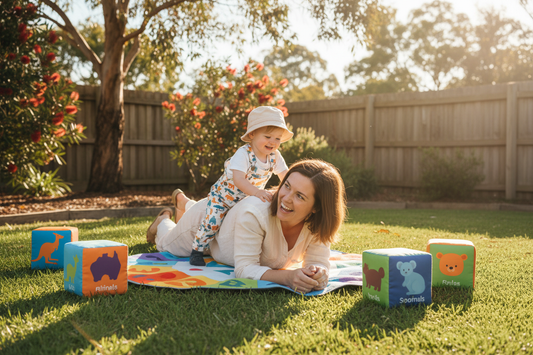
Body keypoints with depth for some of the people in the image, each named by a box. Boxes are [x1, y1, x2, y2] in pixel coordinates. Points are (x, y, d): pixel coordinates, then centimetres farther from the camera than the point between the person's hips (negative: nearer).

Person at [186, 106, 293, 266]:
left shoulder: (275, 156, -11)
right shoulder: (243, 154, -31)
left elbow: (285, 176, -4)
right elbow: (238, 179, -43)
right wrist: (256, 192, -56)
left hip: (247, 199, 6)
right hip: (222, 197, -6)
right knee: (212, 222, -18)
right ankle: (197, 250, 2)